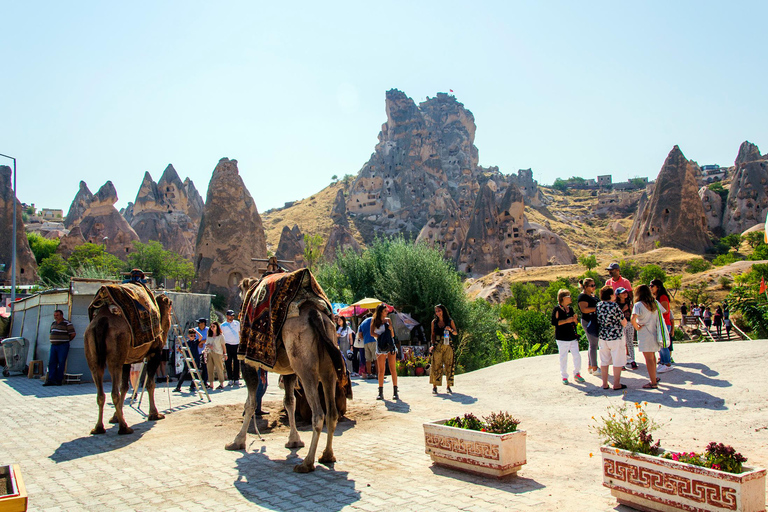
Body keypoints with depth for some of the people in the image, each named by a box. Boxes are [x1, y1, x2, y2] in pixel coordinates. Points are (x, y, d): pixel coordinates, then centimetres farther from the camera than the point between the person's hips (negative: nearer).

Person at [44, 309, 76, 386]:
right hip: (53, 345, 7)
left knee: (61, 363, -4)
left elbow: (73, 334, -6)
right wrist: (53, 340, 14)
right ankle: (51, 379, 2)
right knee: (52, 363, 1)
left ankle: (59, 380, 0)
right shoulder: (53, 323, 15)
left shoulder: (67, 323, -7)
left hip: (63, 346, -7)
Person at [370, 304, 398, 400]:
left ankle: (395, 392, -2)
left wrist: (390, 329, -8)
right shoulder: (374, 321, 6)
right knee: (381, 370, 0)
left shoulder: (388, 320, 11)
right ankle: (380, 393, 5)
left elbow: (392, 335, 10)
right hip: (380, 346, -1)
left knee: (392, 369, -3)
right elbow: (372, 333, -4)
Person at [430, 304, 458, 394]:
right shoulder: (434, 322, 7)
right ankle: (434, 387, 0)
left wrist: (450, 329, -12)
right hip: (437, 345, 0)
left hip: (448, 345, 0)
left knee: (448, 365, 0)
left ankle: (448, 386, 9)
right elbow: (433, 334, 10)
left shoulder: (450, 321, 5)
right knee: (436, 365, -4)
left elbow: (456, 333, 8)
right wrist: (432, 345, -3)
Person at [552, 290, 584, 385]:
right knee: (563, 357, 1)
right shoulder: (557, 309, -7)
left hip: (572, 337, 5)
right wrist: (566, 321, -19)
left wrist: (575, 319, -4)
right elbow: (554, 322, -15)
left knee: (577, 356, 3)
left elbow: (575, 323, 19)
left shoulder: (570, 309, 12)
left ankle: (577, 374, 20)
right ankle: (564, 376, 13)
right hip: (562, 338, -5)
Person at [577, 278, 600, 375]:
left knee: (593, 345, 13)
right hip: (589, 322, -10)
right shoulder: (583, 296, -12)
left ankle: (590, 367, 21)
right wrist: (597, 308, -25)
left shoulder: (592, 295, 18)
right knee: (593, 345, -8)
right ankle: (594, 369, -3)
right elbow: (584, 309, -24)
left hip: (594, 321, 10)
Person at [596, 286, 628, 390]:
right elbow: (624, 322, -10)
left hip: (602, 336, 6)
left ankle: (605, 384, 18)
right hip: (616, 336, -6)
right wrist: (623, 325, 10)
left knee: (604, 361, 12)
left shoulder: (598, 305, 1)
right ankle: (616, 384, 11)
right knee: (617, 361, 5)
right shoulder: (614, 306, -17)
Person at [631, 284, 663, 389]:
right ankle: (654, 377, 33)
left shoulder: (638, 305, -15)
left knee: (649, 359, -2)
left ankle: (653, 382, 1)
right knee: (652, 356, 22)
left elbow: (633, 319, -29)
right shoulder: (655, 303, 4)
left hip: (645, 335, -7)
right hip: (655, 333, 7)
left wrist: (637, 328, -14)